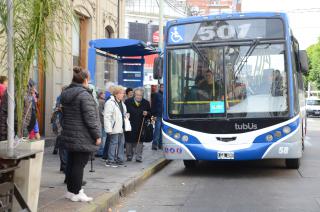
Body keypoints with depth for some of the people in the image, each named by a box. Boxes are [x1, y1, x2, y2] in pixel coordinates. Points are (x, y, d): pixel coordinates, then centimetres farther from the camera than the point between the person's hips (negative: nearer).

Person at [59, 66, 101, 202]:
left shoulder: (66, 94, 12)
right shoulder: (84, 95, -16)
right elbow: (90, 118, -18)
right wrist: (97, 135, -12)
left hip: (69, 135, 9)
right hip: (83, 138, -8)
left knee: (71, 162, 15)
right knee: (79, 164, -1)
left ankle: (70, 190, 23)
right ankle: (75, 193, 6)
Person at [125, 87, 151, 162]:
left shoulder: (146, 103, 5)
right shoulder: (128, 102, 0)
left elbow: (150, 114, 10)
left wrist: (147, 114, -10)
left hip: (140, 126, 1)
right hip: (130, 125, -1)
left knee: (140, 141, 1)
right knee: (129, 142, 8)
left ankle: (138, 157, 6)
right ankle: (129, 156, 21)